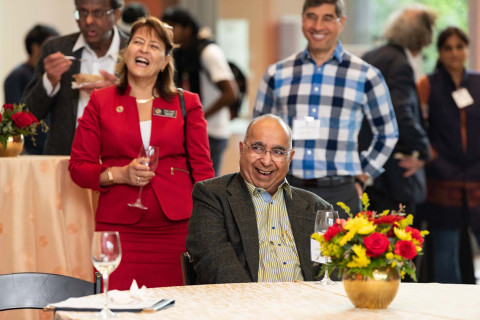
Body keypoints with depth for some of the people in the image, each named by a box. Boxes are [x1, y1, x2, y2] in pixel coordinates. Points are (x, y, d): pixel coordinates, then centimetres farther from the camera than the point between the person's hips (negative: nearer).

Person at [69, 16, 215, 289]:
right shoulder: (101, 102, 11)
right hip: (120, 230, 0)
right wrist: (120, 174, -7)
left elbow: (202, 169, 10)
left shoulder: (187, 104, 12)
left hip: (177, 226, 1)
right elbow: (79, 167, 10)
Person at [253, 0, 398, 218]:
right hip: (286, 191, 1)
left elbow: (387, 134, 15)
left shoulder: (366, 76, 6)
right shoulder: (276, 74, 10)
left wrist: (360, 179, 8)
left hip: (339, 194, -1)